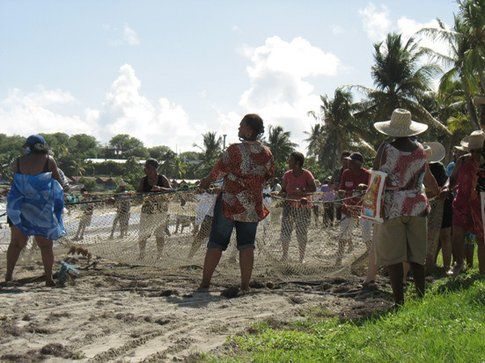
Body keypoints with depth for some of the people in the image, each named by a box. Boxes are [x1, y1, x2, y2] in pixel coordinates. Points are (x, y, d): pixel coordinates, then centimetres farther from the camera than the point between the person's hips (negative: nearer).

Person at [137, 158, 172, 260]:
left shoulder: (162, 178, -5)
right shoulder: (143, 180, -1)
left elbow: (171, 190, -16)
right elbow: (138, 193, -4)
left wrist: (160, 188, -34)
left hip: (160, 211, -1)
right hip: (146, 211, 1)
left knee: (160, 234, 5)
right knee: (142, 234, -4)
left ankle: (159, 255, 16)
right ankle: (141, 255, 6)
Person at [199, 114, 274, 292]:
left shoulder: (235, 150, -14)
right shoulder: (267, 153, 1)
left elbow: (219, 170, -5)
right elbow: (269, 175, 12)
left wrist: (206, 181, 13)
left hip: (230, 203, -4)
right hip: (254, 206, 4)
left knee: (216, 243, 4)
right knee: (246, 245, 8)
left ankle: (205, 283, 6)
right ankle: (245, 285, 5)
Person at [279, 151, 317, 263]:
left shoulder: (307, 174, -7)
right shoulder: (287, 175, 4)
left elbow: (314, 188, -12)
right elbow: (284, 190, 9)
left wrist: (302, 191, -26)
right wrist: (280, 194, -12)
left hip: (303, 207, -3)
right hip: (289, 206, 3)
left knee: (302, 233, 3)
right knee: (285, 231, -3)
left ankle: (302, 257, 16)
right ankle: (285, 254, 14)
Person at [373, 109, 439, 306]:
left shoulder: (386, 148, -6)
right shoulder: (419, 149, 5)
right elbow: (427, 177, 17)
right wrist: (437, 191, 37)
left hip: (392, 206, -4)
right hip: (416, 206, 4)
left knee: (393, 256, 1)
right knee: (416, 255, 12)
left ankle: (399, 300, -1)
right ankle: (421, 296, 15)